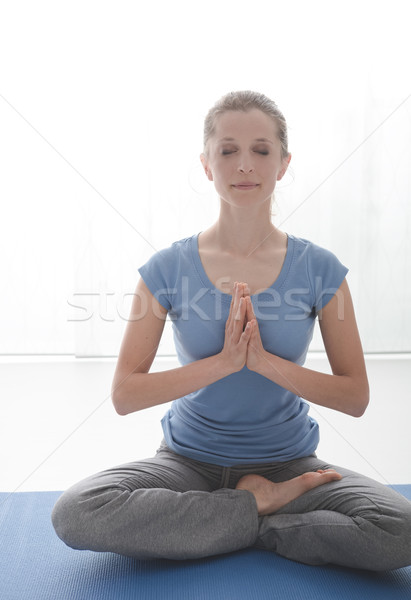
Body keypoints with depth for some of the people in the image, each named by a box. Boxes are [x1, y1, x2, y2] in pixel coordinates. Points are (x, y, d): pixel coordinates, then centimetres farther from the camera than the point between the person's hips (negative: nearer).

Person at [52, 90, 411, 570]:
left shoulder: (319, 269, -4)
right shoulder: (168, 268, -6)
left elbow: (355, 396, -5)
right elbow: (124, 394, -10)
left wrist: (264, 360, -20)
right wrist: (224, 361, -22)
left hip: (287, 459, 0)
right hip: (189, 461, 1)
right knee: (74, 513, -26)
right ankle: (260, 504, -10)